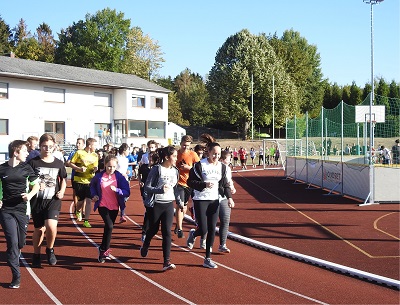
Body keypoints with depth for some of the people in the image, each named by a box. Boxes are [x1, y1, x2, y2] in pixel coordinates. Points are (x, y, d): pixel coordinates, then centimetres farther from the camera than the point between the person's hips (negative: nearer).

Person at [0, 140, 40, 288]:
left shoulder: (26, 168, 4)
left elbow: (36, 185, 11)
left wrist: (30, 195, -9)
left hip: (22, 209, 2)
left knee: (20, 243, 8)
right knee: (12, 242, -11)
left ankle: (14, 258, 41)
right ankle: (16, 276, -5)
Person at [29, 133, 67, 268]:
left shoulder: (59, 163, 3)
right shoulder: (33, 162, -4)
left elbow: (63, 179, 18)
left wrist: (62, 191, 1)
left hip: (53, 200, 0)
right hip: (37, 200, 0)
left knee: (51, 226, -20)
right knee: (38, 229, 9)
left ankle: (50, 250, 8)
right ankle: (36, 255, 31)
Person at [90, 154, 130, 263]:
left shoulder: (119, 176, -6)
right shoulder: (99, 176, -6)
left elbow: (127, 192, -9)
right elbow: (92, 185, 15)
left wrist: (117, 190, -24)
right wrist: (94, 195, 0)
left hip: (114, 207, 2)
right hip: (102, 206, -2)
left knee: (108, 227, 12)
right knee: (109, 226, -21)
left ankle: (103, 250, 30)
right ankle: (104, 250, -4)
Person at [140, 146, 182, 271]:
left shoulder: (175, 171, 6)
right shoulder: (156, 169, -11)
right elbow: (147, 187, -12)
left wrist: (179, 201, 13)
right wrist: (160, 189, -28)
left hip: (169, 205, 4)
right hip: (156, 204, -4)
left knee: (167, 232, -5)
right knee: (153, 230, 12)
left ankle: (167, 262, -8)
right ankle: (145, 247, 44)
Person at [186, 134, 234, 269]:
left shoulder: (222, 166, 5)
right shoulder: (200, 165, -11)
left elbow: (225, 184, 10)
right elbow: (190, 182, -9)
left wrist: (229, 197, -6)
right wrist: (204, 184, -23)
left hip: (214, 201, 5)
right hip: (200, 200, -5)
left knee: (212, 230, 4)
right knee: (203, 230, -9)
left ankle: (208, 259, 14)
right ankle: (193, 234, 30)